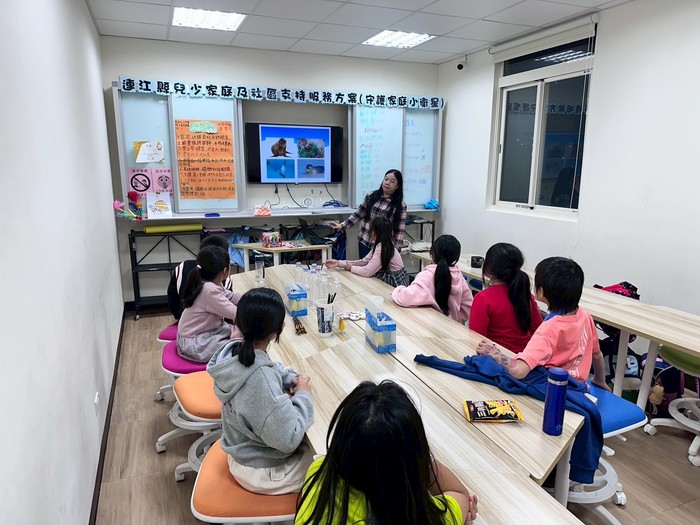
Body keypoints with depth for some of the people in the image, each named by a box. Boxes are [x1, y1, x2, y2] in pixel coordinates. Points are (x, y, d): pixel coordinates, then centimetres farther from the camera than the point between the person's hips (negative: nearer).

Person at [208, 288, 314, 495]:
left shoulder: (236, 351, -12)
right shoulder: (260, 379, -38)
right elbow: (287, 439, -31)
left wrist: (289, 378, -8)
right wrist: (303, 395, -19)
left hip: (245, 452, 8)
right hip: (261, 470, -7)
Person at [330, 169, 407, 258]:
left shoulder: (400, 205, -4)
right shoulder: (371, 196, 3)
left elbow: (399, 231, -6)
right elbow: (358, 214, 10)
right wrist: (342, 225, 3)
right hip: (365, 242, 2)